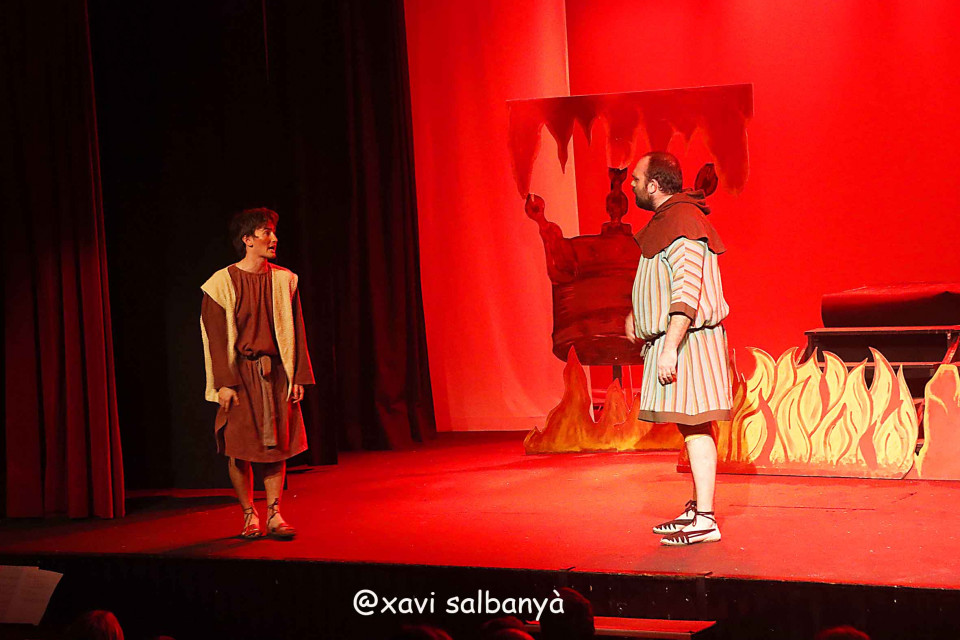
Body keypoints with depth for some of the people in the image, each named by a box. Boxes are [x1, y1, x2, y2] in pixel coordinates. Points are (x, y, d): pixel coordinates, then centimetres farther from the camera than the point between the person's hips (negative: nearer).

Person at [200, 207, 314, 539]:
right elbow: (217, 337, -7)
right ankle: (249, 516, 10)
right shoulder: (222, 283, -5)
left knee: (277, 444, 1)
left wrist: (298, 376, 4)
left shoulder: (284, 280, 7)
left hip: (276, 374, 3)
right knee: (240, 448, -1)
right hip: (240, 374, -3)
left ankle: (274, 515, 6)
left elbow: (295, 332, 9)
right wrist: (224, 384, -12)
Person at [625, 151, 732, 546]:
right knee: (692, 426, 14)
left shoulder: (681, 222, -17)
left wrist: (670, 346, -27)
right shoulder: (667, 219, 16)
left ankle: (705, 520, -7)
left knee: (695, 427, -9)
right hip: (671, 338, 11)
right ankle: (697, 509, 21)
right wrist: (637, 314, 23)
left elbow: (688, 292, -24)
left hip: (688, 338, -11)